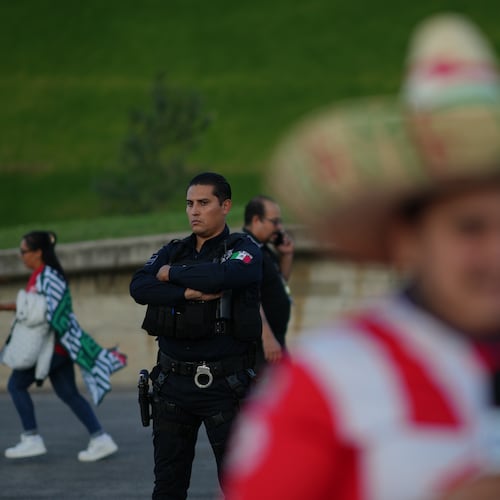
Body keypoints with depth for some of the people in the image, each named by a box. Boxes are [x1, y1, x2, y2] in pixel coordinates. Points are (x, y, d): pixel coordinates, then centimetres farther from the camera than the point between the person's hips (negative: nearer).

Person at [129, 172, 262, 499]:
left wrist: (172, 274, -8)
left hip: (223, 386, -5)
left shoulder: (245, 250, -2)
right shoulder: (173, 252, 12)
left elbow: (221, 276, -25)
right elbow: (139, 287, -6)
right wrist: (189, 293, -20)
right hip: (173, 383, 5)